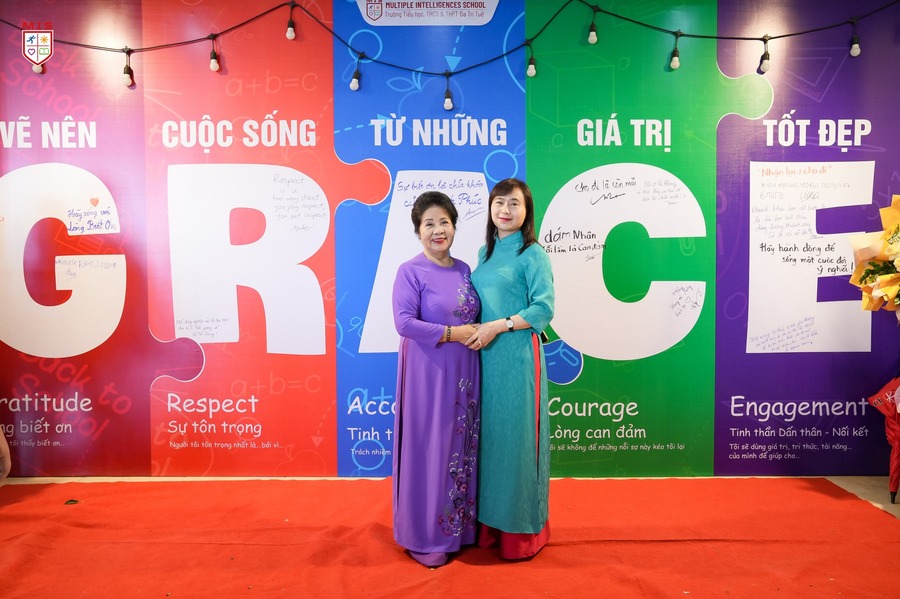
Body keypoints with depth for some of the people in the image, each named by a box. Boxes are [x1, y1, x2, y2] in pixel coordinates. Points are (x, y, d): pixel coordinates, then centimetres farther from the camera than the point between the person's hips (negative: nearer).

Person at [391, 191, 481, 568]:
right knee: (428, 449, 1)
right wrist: (451, 333, -18)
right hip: (427, 371, -6)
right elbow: (404, 322, -17)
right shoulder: (410, 272, -8)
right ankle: (425, 536, 17)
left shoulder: (464, 270, 10)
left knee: (462, 446, 13)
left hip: (463, 371, 6)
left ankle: (461, 526, 30)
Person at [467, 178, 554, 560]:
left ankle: (523, 529, 18)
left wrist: (498, 326, -16)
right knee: (488, 434, 11)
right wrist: (478, 330, 3)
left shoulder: (533, 255, -5)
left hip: (517, 355, -6)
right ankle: (490, 520, 26)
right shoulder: (485, 252, 15)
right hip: (485, 355, 6)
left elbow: (543, 309, -12)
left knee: (516, 435, 1)